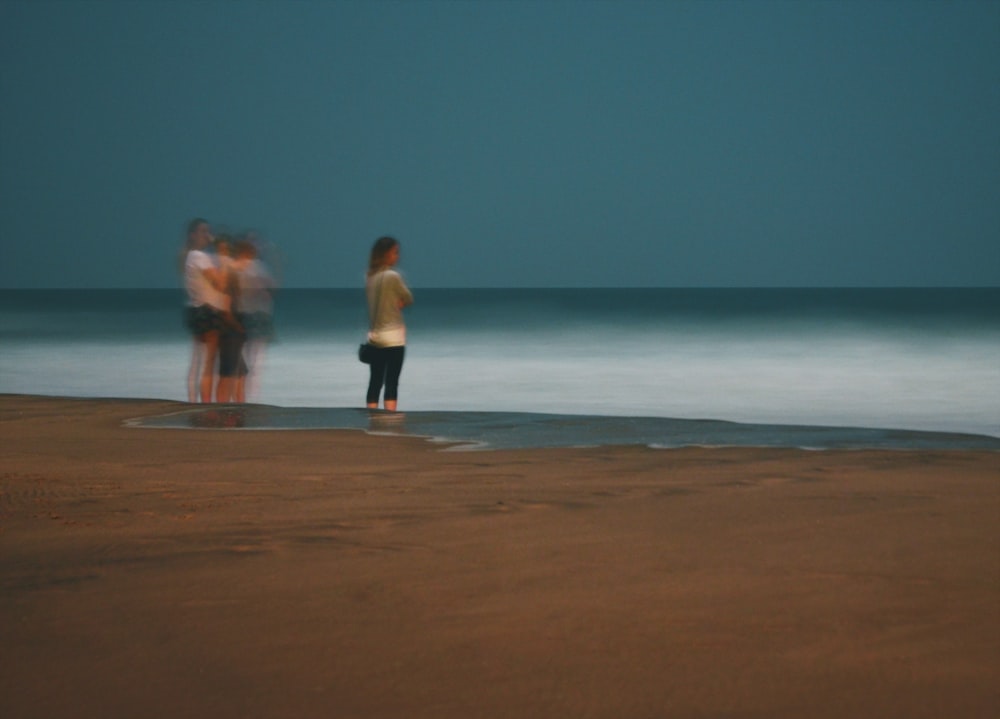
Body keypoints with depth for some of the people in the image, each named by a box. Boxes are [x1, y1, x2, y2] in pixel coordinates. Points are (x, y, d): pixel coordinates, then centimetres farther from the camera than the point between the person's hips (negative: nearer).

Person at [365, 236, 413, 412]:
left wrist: (396, 303, -2)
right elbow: (408, 300, -5)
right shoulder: (393, 276, -14)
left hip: (374, 336, 7)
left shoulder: (370, 277, 7)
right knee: (392, 382, -5)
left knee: (375, 381, 8)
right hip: (393, 337, -7)